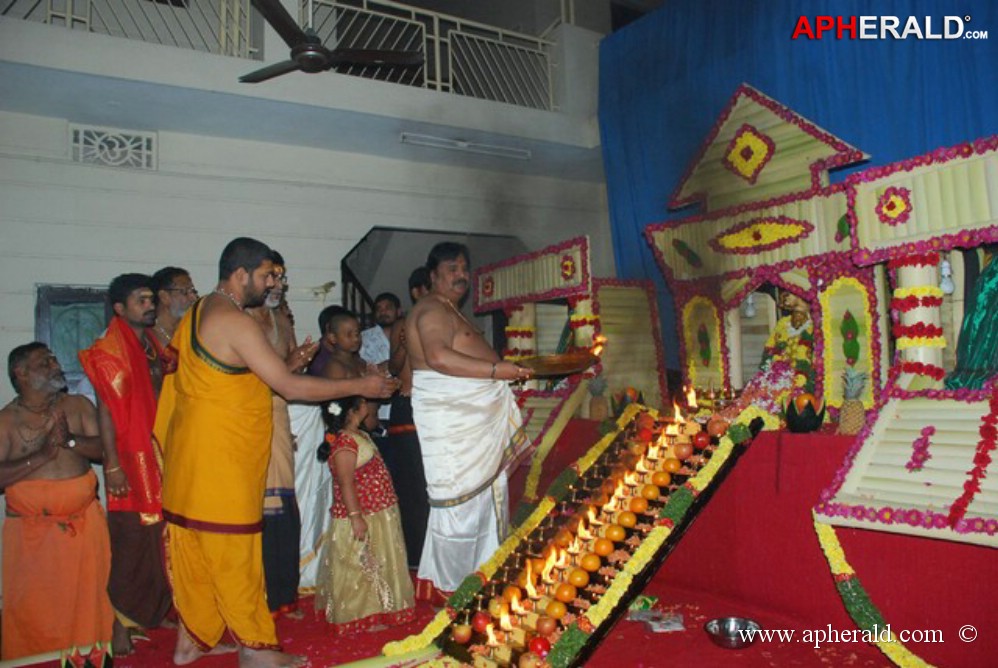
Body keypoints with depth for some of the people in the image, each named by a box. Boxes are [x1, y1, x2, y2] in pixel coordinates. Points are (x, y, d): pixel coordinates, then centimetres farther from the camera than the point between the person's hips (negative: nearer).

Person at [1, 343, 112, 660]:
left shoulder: (78, 405, 5)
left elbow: (105, 448, -4)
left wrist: (70, 440, -19)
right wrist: (41, 454, -19)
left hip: (83, 522, 2)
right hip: (31, 530, -2)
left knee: (87, 596, 5)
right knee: (32, 608, 3)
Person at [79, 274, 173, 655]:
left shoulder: (154, 346, 12)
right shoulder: (109, 349, -10)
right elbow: (106, 409, -14)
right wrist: (112, 466, -18)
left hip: (160, 456, 7)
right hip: (131, 458, -7)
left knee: (159, 539, 13)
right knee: (131, 541, -1)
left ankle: (153, 613, 27)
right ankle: (121, 623, 11)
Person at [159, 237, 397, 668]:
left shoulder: (199, 313, 12)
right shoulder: (233, 321, -18)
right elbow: (290, 387, -20)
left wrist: (283, 365, 15)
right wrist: (359, 386, -13)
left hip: (195, 452, 10)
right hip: (219, 458, -10)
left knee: (195, 548, 17)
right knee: (234, 551, 1)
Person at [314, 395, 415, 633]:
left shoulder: (359, 435, 9)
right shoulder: (345, 443, -23)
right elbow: (346, 484, -26)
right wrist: (356, 517, -27)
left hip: (376, 516, 11)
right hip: (359, 518, -11)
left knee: (374, 566, 20)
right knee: (359, 568, 2)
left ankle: (370, 611, 33)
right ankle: (359, 617, 14)